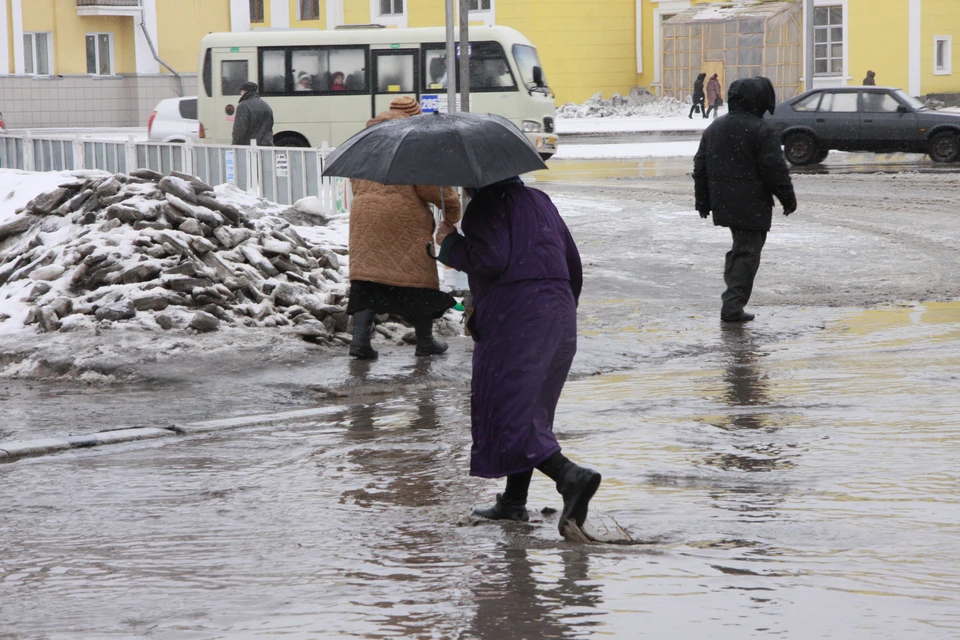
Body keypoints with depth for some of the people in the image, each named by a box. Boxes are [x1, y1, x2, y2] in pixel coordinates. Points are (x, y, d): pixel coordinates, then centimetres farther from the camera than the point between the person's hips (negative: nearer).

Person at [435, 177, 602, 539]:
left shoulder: (486, 207, -4)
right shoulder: (540, 201, 20)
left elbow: (490, 260, -17)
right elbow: (574, 264, 19)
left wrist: (451, 243, -1)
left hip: (514, 316, -8)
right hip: (559, 312, 8)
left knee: (507, 414, -9)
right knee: (529, 409, 17)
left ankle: (570, 477, -28)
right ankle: (514, 502, 19)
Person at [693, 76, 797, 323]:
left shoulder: (714, 128, 10)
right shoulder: (762, 131, -12)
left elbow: (700, 167, 14)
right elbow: (775, 169, -14)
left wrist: (703, 201, 20)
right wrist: (788, 199, -3)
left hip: (723, 202, 7)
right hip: (752, 205, -7)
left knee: (740, 244, 23)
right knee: (748, 251, -3)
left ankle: (734, 293, 24)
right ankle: (733, 305, -9)